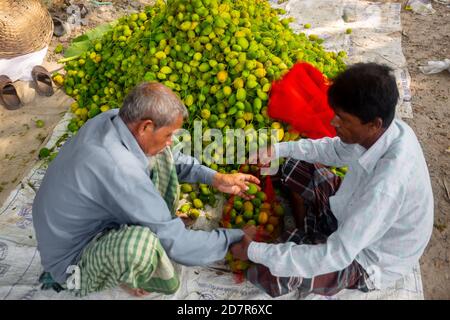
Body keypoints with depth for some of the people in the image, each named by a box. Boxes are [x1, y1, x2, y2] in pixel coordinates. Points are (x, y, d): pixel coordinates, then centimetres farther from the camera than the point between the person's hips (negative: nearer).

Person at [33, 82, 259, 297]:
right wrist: (237, 238, -17)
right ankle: (126, 277, -4)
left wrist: (215, 178, -4)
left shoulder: (115, 118, -13)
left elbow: (168, 157, 6)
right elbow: (176, 246, -30)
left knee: (158, 158, 0)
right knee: (142, 244, -40)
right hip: (72, 258, -8)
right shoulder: (118, 169, -38)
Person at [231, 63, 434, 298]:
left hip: (368, 259, -7)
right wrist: (279, 149, -4)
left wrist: (255, 251, -31)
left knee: (264, 273, -26)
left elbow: (337, 256, -36)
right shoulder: (386, 129, -16)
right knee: (293, 166, 9)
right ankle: (307, 235, 18)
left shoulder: (386, 185, -41)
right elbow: (337, 150, 5)